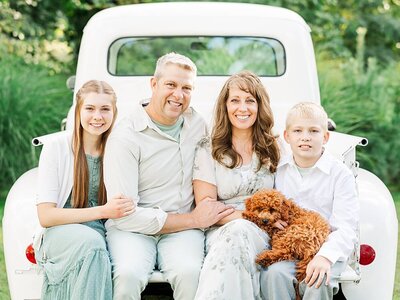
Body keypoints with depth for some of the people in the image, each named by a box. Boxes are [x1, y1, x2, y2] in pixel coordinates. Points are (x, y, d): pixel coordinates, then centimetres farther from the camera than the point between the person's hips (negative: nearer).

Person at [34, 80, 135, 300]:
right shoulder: (56, 146, -3)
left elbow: (126, 205, 15)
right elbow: (45, 216, -7)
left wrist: (124, 208, -11)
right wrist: (102, 211, -17)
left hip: (103, 234, 2)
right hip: (60, 233, -2)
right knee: (91, 242, -36)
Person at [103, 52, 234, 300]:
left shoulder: (198, 124, 8)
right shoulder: (125, 137, -10)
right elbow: (125, 214, -15)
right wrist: (194, 220, -12)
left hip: (182, 229, 3)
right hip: (134, 228, -3)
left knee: (190, 272, -30)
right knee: (130, 274, -35)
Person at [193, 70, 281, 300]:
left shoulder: (272, 149, 17)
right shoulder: (208, 150, 9)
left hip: (261, 235, 1)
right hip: (221, 231, -1)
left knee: (239, 232, -36)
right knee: (237, 230, -38)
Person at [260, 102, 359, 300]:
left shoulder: (340, 174, -4)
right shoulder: (278, 170, 8)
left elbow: (346, 227, -11)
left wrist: (325, 256, -28)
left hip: (328, 250, -2)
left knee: (317, 282, -32)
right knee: (274, 274, -29)